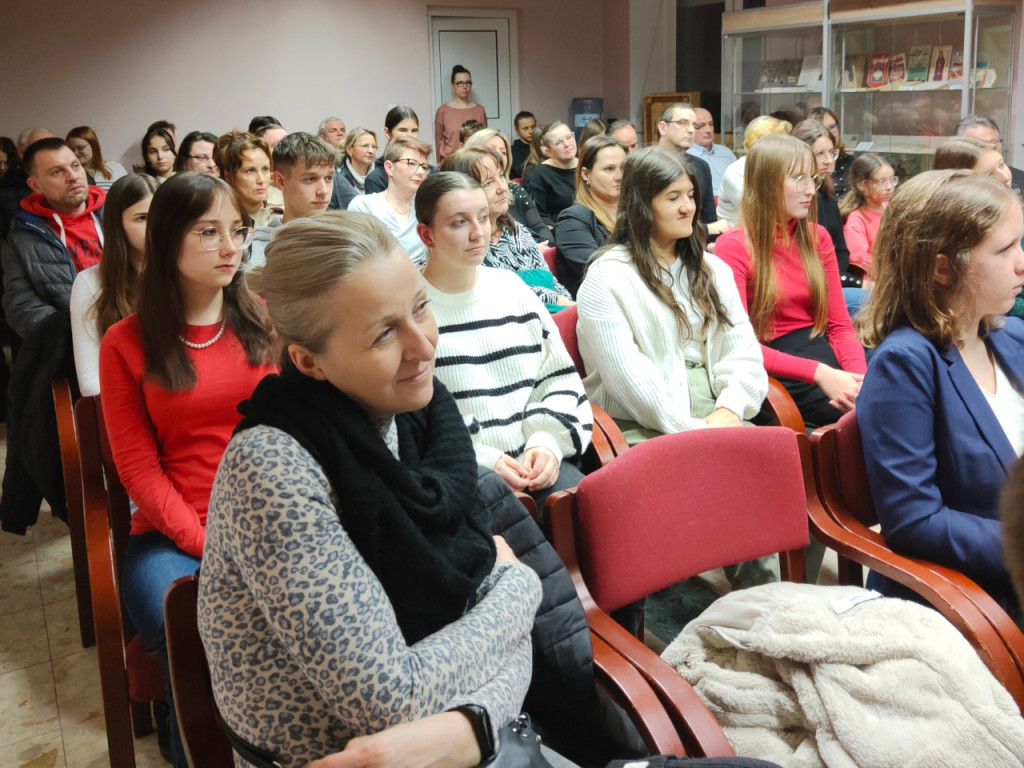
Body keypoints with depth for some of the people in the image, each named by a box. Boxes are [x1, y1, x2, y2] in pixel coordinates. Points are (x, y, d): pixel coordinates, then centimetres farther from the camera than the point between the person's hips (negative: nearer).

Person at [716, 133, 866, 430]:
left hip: (825, 354, 6)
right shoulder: (733, 247, -5)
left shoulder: (817, 237, 11)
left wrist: (859, 375, -12)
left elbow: (840, 324, 9)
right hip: (778, 371, -6)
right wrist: (819, 373, -23)